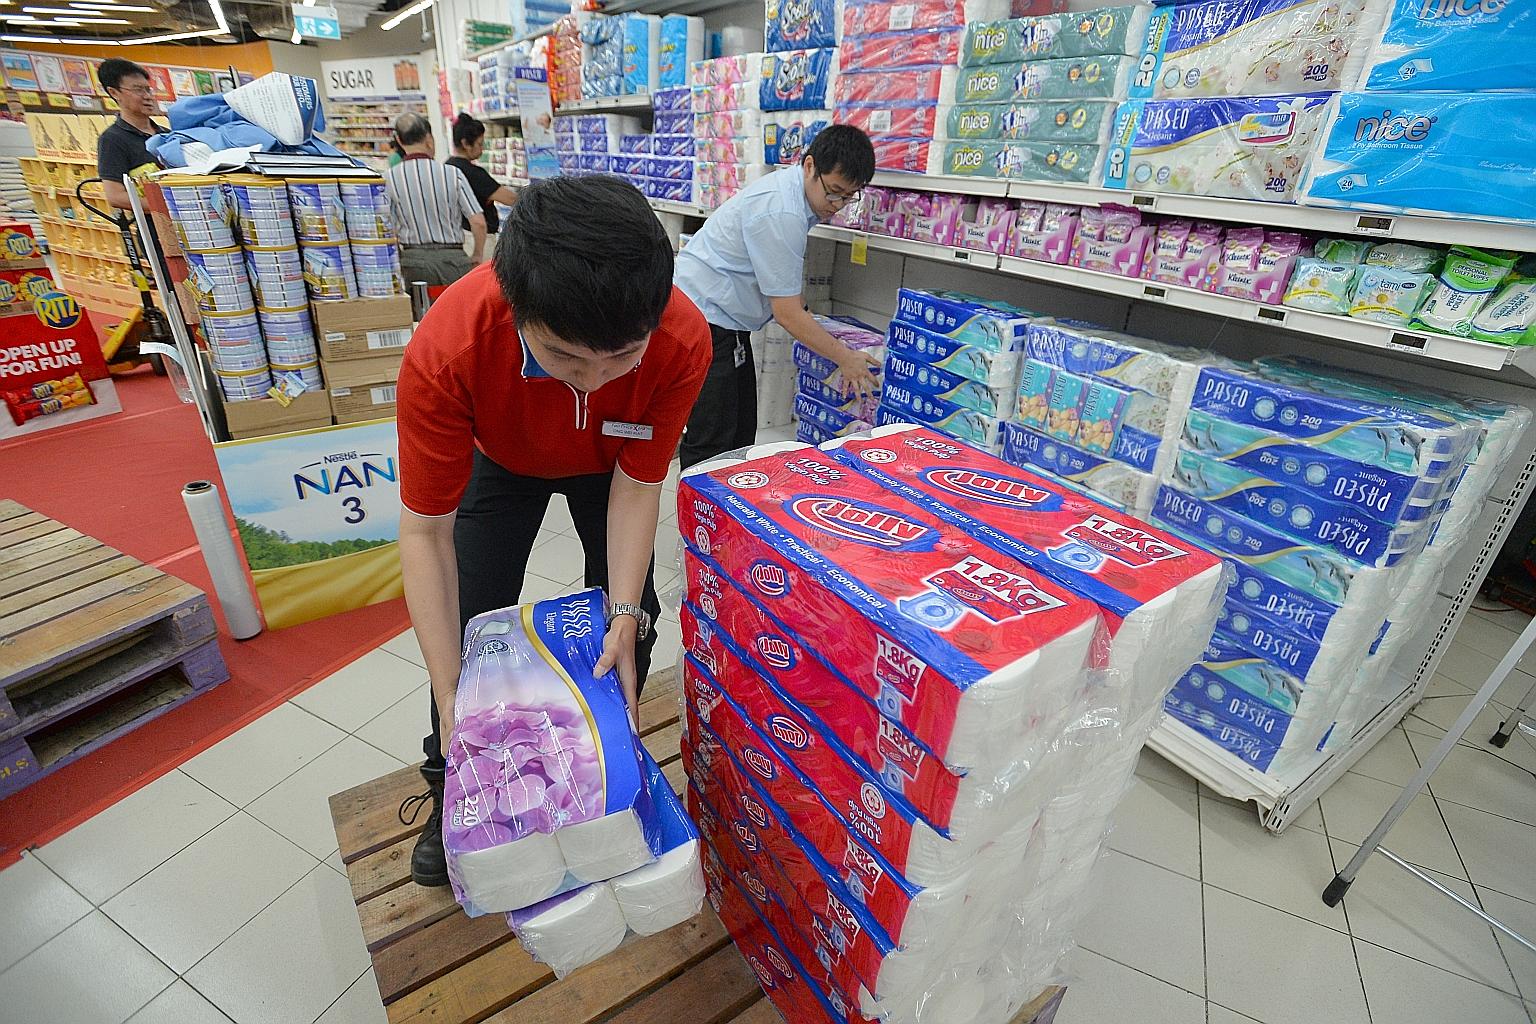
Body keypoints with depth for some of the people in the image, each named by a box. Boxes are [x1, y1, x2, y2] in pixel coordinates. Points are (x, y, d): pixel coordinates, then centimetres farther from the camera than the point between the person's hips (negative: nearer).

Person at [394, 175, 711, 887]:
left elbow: (636, 482, -25)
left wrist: (625, 614, -31)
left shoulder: (683, 342, -39)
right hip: (501, 459, 0)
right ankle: (451, 786, 25)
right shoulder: (444, 351, -42)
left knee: (629, 618, -1)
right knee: (469, 622, -3)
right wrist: (448, 698, -31)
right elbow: (426, 530, -32)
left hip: (608, 462, 1)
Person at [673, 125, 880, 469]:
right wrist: (846, 358, -13)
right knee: (711, 446, -9)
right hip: (706, 319, -10)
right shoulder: (780, 215, -25)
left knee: (741, 435, 12)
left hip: (725, 318, 10)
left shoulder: (793, 186, 5)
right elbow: (787, 313, -22)